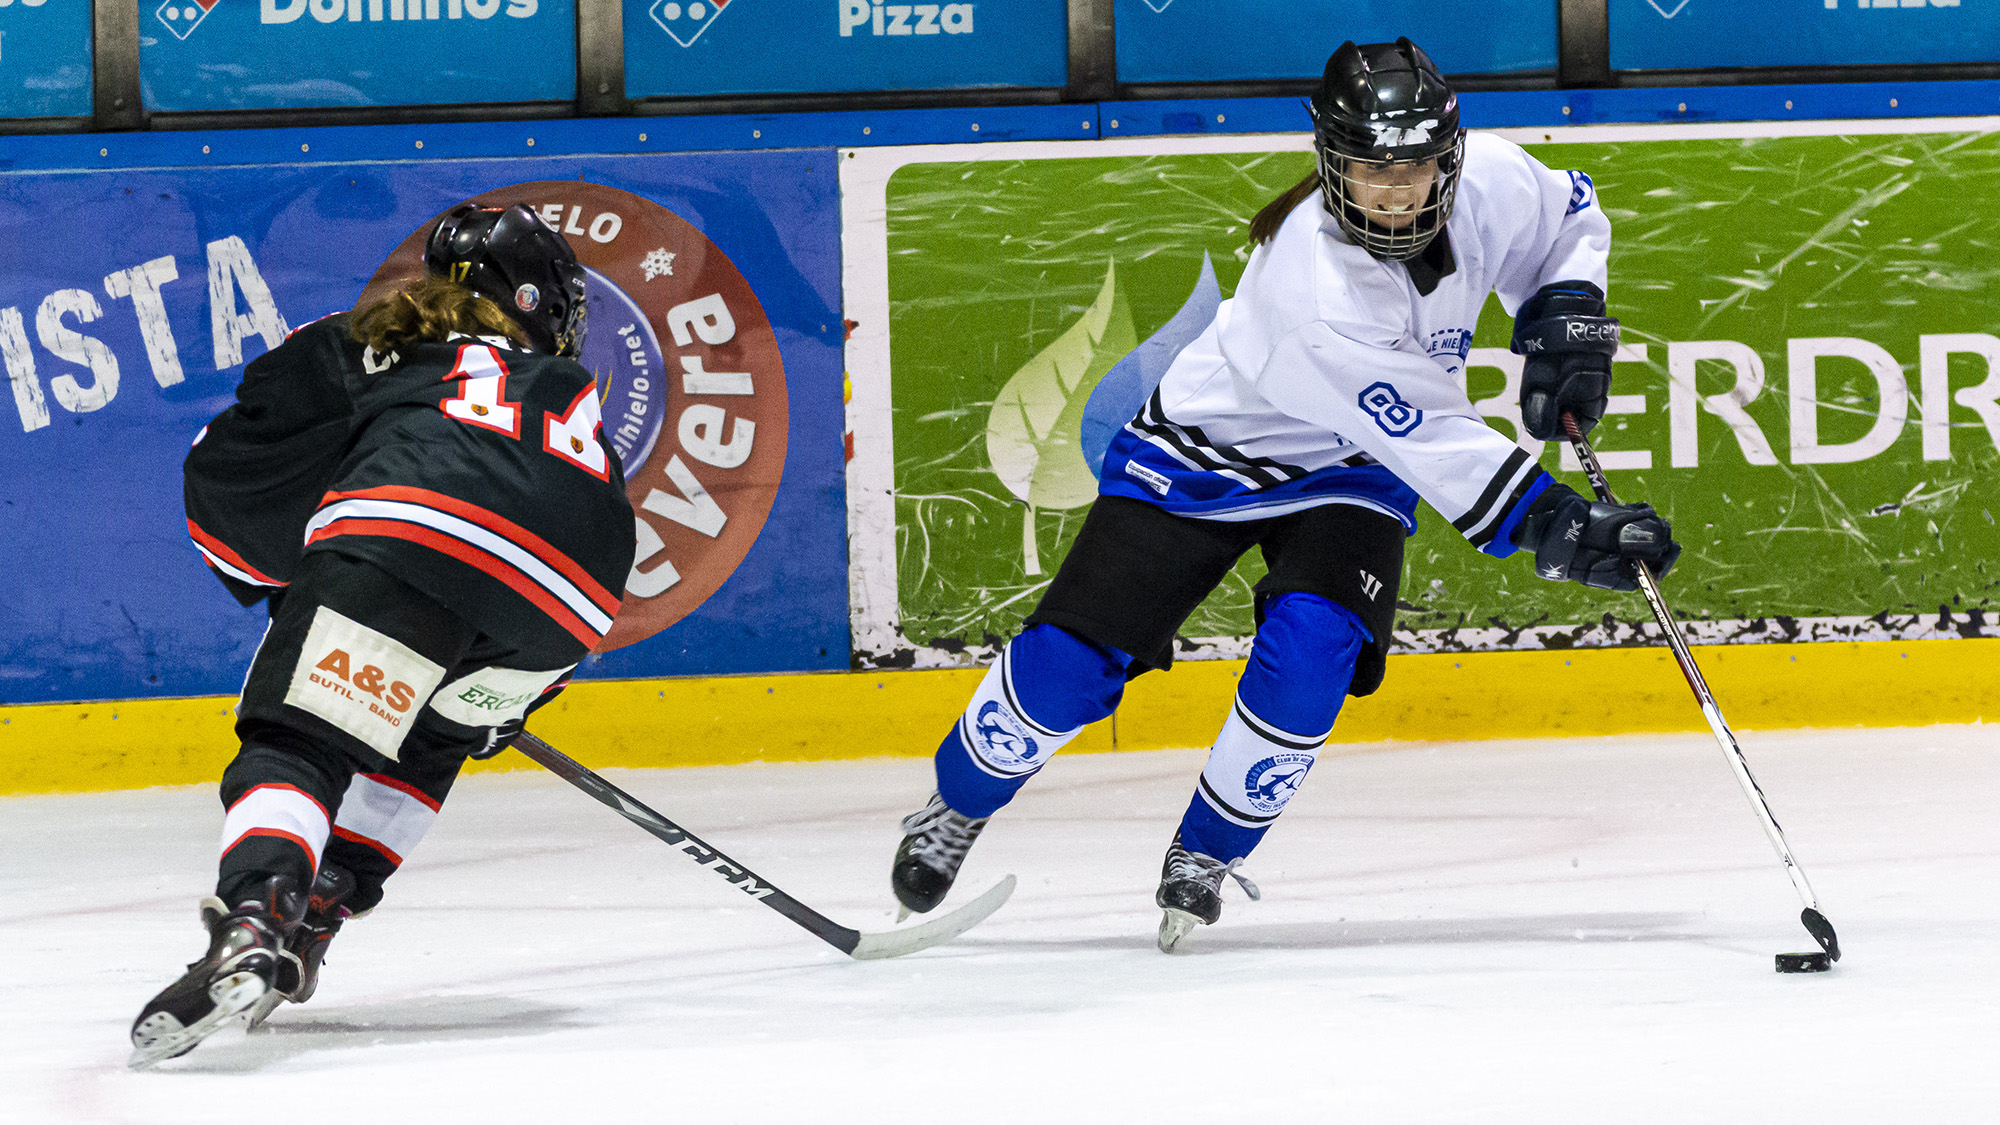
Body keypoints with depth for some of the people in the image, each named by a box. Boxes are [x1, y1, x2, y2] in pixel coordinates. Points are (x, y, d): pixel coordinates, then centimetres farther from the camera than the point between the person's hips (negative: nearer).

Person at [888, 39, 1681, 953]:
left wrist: (1567, 320, -13)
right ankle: (955, 809, 23)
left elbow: (1574, 220, 5)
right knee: (1072, 661, -7)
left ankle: (1206, 856, 0)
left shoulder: (1493, 185, -21)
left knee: (1309, 648, -23)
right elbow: (1434, 449, -38)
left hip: (1347, 472, 4)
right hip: (1211, 447, -4)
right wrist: (1561, 532, -42)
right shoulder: (1310, 291, -39)